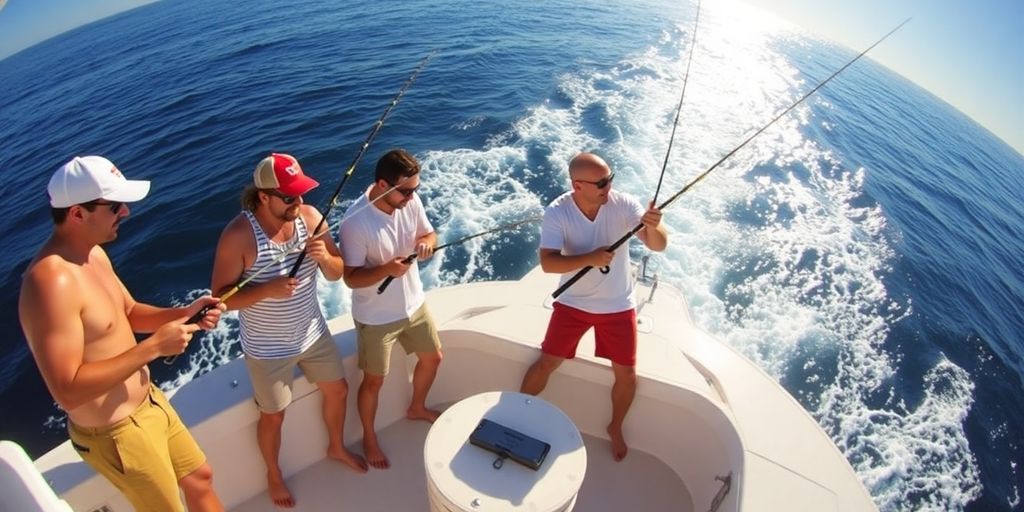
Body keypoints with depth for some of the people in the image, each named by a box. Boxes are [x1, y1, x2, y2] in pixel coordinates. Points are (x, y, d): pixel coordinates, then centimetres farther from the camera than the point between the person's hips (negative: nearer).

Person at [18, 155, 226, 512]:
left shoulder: (94, 254, 0)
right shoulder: (51, 281, -30)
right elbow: (68, 391, -32)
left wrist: (180, 314, -5)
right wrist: (153, 347, -29)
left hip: (150, 402, 9)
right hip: (115, 434, -8)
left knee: (200, 478, 25)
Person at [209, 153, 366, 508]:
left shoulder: (309, 216, -12)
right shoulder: (238, 235, -25)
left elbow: (337, 273, -6)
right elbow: (221, 296, -20)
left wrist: (324, 256, -28)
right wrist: (267, 289, -35)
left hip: (313, 333, 5)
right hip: (268, 348, -5)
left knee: (338, 390, 22)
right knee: (273, 416, 16)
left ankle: (337, 447, 52)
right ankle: (274, 475, 46)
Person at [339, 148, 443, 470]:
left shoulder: (411, 201, -12)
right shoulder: (355, 223, -29)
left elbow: (429, 234, 3)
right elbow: (350, 278, -23)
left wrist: (426, 243, -20)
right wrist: (386, 269, -40)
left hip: (414, 304, 6)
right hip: (376, 317, -6)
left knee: (432, 358, 23)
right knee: (374, 381, 12)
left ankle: (417, 408, 53)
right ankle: (369, 439, 40)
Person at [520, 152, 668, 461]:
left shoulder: (623, 204, -18)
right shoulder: (557, 212, -19)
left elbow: (659, 246, -22)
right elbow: (547, 262, -27)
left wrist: (653, 227, -44)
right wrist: (590, 258, -40)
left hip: (618, 305, 1)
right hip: (572, 303, -1)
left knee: (626, 374, 8)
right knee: (546, 364, 5)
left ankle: (615, 427, 36)